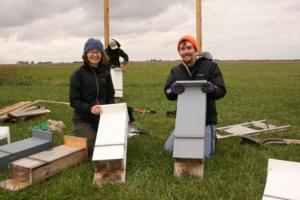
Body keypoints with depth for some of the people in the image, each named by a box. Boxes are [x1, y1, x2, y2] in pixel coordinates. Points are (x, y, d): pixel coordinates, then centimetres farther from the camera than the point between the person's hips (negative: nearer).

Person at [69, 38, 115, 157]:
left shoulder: (105, 73, 2)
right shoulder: (78, 74, -10)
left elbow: (111, 96, 7)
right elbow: (74, 101, -12)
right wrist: (89, 108, -28)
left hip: (102, 118, 4)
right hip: (83, 120, -4)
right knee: (93, 151, -5)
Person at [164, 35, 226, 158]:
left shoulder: (210, 66, -7)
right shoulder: (176, 71, 3)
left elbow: (221, 91, -13)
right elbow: (167, 93, -9)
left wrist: (213, 88, -38)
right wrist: (173, 90, -34)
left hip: (206, 120, -3)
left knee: (205, 155, -12)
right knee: (169, 148, -3)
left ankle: (210, 137, 21)